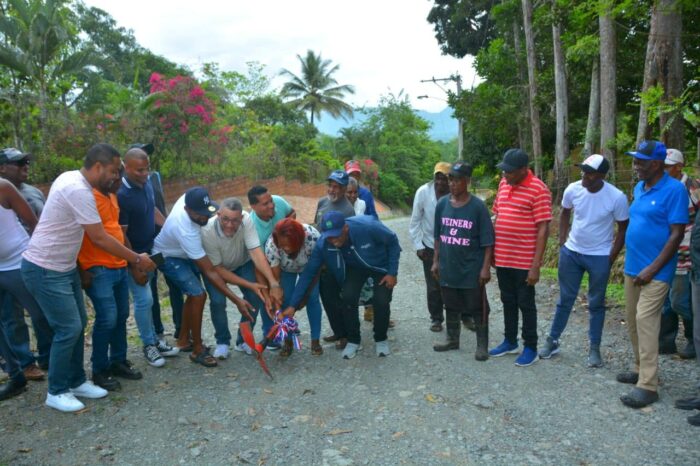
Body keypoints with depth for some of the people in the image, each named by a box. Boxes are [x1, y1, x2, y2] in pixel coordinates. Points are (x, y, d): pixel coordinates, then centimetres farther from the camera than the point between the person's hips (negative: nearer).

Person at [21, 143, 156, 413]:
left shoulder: (71, 177, 4)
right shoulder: (78, 190, -26)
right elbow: (100, 239, -22)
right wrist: (137, 260, -12)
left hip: (64, 267, 10)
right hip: (45, 270, -10)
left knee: (78, 324, 13)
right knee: (69, 328, -4)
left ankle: (76, 382, 26)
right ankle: (56, 392, 13)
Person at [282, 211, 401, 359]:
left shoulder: (368, 226, -39)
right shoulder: (323, 244, -29)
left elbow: (393, 242, -20)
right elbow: (308, 273, -22)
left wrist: (392, 273, -19)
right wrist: (293, 305, -25)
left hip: (381, 265, -2)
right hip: (355, 267, 2)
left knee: (381, 301, -19)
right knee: (348, 297, -21)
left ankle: (381, 339, 10)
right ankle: (353, 340, 3)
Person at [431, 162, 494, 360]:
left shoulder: (478, 206, -12)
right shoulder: (442, 204, 1)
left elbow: (487, 241, -9)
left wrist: (486, 267, -13)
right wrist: (436, 261, 8)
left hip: (471, 270, -4)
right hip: (448, 268, 4)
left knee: (477, 308, 8)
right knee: (451, 306, 18)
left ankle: (482, 346, 21)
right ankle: (452, 340, 34)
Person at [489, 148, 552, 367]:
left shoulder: (538, 190, -14)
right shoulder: (503, 184, 7)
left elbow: (543, 230, -15)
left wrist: (536, 265, -18)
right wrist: (491, 250, 14)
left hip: (524, 261, -6)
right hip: (502, 258, 6)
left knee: (526, 304, 6)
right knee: (508, 302, 17)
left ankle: (530, 348, 21)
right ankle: (510, 342, 33)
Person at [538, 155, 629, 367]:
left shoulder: (617, 197, -18)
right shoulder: (572, 189, -10)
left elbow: (623, 228, -5)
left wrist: (611, 257, -6)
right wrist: (562, 243, 5)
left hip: (599, 257, -2)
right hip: (571, 252, 3)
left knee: (596, 304, 9)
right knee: (565, 300, 11)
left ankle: (594, 348, 23)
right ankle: (552, 341, 23)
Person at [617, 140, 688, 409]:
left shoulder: (674, 190, -12)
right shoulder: (639, 188, 10)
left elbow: (677, 235, -15)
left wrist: (652, 269, -18)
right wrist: (631, 263, 15)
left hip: (655, 271, -8)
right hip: (632, 268, 8)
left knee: (645, 321, -11)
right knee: (632, 321, 13)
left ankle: (648, 385, -5)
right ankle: (641, 369, 28)